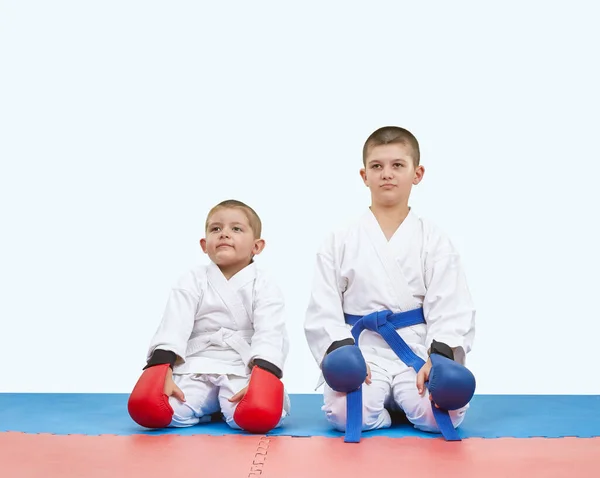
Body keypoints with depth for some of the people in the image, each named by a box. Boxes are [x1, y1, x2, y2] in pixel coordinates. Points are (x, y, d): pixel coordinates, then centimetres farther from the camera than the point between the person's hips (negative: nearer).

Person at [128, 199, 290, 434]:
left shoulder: (265, 287, 2)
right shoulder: (192, 282, 6)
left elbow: (269, 335, -10)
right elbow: (174, 327, -4)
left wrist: (261, 379, -27)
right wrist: (162, 371, -20)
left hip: (244, 371, -1)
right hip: (195, 368, 2)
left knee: (261, 414, -32)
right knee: (149, 408, -23)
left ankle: (223, 403, 3)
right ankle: (209, 404, 5)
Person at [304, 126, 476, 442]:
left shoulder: (434, 241, 4)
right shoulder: (340, 241, 4)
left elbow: (452, 309, -3)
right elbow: (322, 309, 1)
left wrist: (439, 358, -19)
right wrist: (341, 352, -15)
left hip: (417, 351, 1)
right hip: (362, 351, 0)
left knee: (442, 414, -24)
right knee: (343, 414, -28)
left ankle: (398, 400, 10)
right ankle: (384, 407, 7)